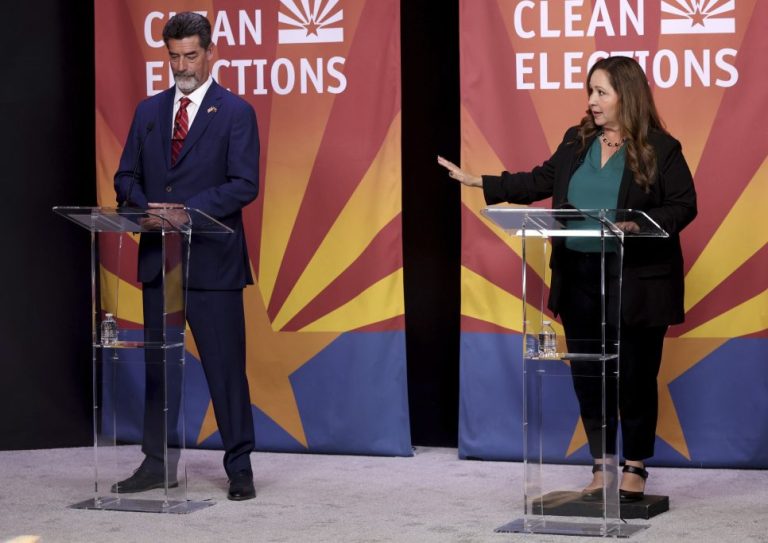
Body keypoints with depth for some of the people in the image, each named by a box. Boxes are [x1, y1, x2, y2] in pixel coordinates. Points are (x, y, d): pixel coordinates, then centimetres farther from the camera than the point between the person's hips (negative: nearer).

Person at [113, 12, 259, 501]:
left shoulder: (235, 112, -2)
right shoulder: (149, 111, 13)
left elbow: (245, 184, -11)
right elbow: (127, 177, 12)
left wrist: (187, 211, -20)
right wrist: (145, 210, -9)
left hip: (212, 259, -5)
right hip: (157, 258, 5)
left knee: (226, 365, -2)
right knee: (157, 364, 10)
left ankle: (240, 468, 6)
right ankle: (157, 464, 19)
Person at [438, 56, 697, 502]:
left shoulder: (660, 149, -6)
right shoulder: (576, 141, 9)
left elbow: (684, 206, -6)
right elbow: (540, 182, 16)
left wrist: (637, 224, -20)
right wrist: (478, 181, 11)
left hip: (636, 284, -5)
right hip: (579, 279, 5)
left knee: (635, 376, 3)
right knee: (588, 376, 8)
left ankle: (635, 468, 17)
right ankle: (601, 466, 19)